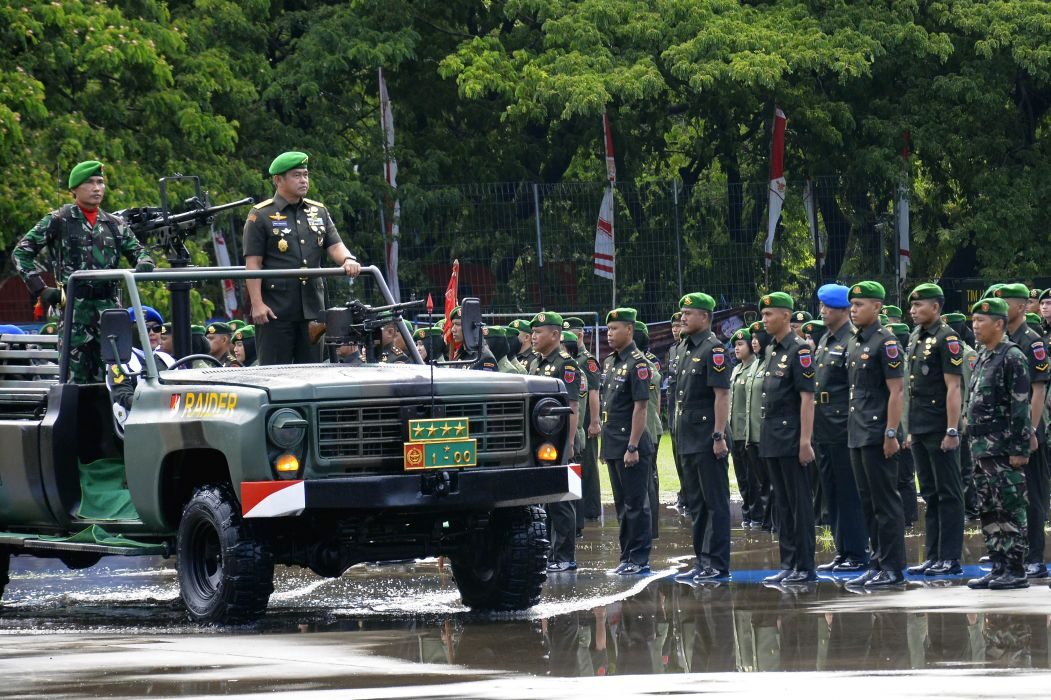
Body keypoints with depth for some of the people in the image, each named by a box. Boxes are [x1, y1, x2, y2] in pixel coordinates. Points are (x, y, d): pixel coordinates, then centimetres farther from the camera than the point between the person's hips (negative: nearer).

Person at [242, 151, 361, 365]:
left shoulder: (319, 212, 16)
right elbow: (253, 263, -5)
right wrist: (257, 303, -14)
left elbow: (334, 245, 10)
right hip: (275, 310, -5)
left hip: (312, 307, 5)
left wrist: (347, 259, -15)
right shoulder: (261, 216, -1)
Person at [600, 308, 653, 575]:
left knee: (636, 504, -4)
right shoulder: (609, 362, 14)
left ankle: (640, 560, -1)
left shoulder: (637, 363, -12)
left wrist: (633, 447, -20)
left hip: (630, 445, -9)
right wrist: (605, 444, 17)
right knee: (622, 504, 13)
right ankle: (627, 557, 19)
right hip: (612, 445, 9)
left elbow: (641, 407, -17)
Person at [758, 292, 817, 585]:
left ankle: (805, 567, -3)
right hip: (773, 440, 9)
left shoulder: (799, 350, -11)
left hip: (792, 440, -9)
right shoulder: (772, 350, 15)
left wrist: (805, 441, -20)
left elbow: (807, 398, -16)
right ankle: (789, 564, 16)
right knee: (783, 504, 11)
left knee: (800, 504, -5)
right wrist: (767, 437, 17)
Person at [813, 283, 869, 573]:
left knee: (850, 494, -5)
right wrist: (814, 426, 19)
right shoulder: (824, 341, 16)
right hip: (824, 430, 9)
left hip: (843, 430, -9)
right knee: (832, 494, 12)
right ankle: (842, 551, 17)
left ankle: (858, 555, -1)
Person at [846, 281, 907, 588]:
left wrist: (891, 434, -19)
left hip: (878, 437, -9)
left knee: (886, 504, -6)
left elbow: (897, 391, -15)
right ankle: (877, 564, 17)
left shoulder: (885, 342, -11)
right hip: (857, 436, 9)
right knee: (868, 503, 12)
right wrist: (852, 429, 17)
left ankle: (893, 569, -4)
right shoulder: (853, 343, 16)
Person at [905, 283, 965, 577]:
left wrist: (952, 431, -19)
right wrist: (911, 429, 18)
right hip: (920, 431, 9)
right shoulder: (915, 338, 15)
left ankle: (950, 558, -2)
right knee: (930, 494, 12)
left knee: (948, 494, -3)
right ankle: (934, 556, 16)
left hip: (940, 431, -9)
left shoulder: (947, 339, -11)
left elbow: (953, 388, -16)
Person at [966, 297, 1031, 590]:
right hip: (982, 450, 9)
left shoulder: (1013, 358, -11)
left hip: (1005, 452, -9)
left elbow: (1021, 407, -15)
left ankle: (1016, 571, -3)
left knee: (1011, 510, -5)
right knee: (988, 511, 10)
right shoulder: (982, 357, 16)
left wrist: (1019, 449, -19)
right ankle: (998, 567, 16)